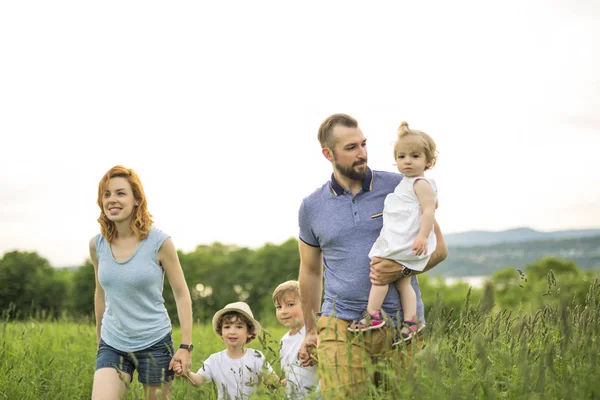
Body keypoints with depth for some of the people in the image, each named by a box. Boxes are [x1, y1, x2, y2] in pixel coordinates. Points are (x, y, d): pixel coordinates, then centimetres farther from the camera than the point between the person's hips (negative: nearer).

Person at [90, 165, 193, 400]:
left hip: (155, 344, -2)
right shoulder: (97, 244, 0)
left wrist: (186, 346, -9)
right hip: (112, 345, 3)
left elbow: (181, 294, -5)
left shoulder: (159, 242, -11)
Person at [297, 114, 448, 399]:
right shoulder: (312, 207, 8)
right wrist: (311, 331, 24)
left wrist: (404, 269, -13)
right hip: (341, 325, 0)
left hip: (402, 324, 0)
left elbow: (438, 247, 6)